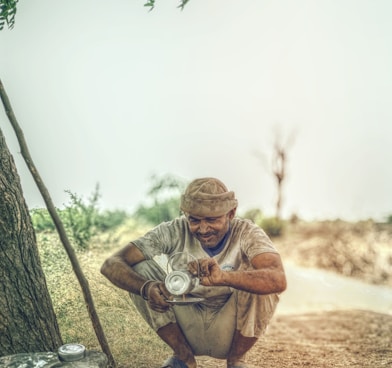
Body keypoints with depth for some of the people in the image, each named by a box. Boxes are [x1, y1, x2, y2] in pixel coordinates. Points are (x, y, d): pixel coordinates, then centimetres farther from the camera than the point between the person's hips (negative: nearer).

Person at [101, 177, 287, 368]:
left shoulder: (246, 233, -20)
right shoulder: (174, 232, -17)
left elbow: (278, 280, -40)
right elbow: (111, 264, -23)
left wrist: (223, 277, -57)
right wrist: (146, 288, -44)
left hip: (230, 330, -1)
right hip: (187, 329, 1)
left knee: (259, 281, -29)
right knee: (140, 269, -19)